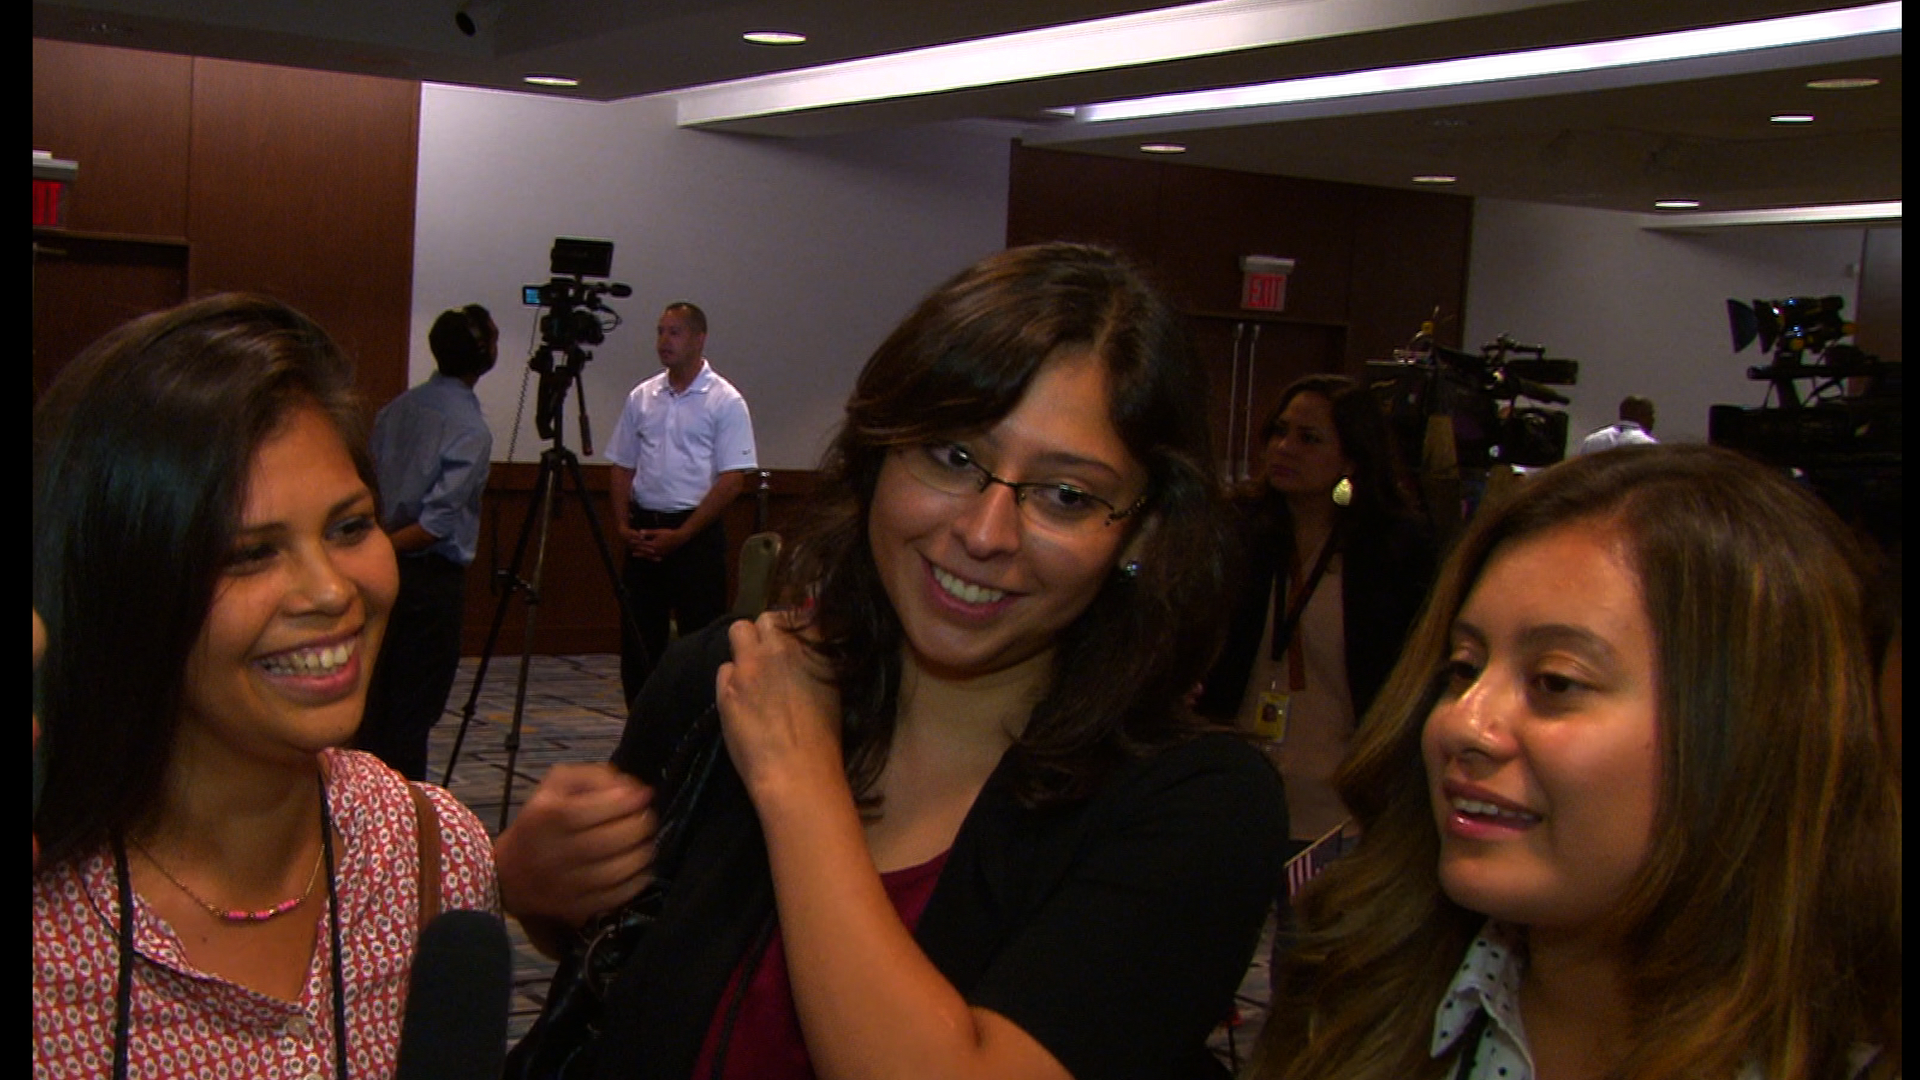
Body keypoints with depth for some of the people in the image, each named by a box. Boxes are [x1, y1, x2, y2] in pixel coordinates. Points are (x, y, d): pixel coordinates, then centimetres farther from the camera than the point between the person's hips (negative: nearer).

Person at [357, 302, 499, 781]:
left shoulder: (397, 408, 7)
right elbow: (436, 524, -19)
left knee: (376, 699, 14)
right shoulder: (471, 429, -15)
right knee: (414, 707, -1)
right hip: (433, 579, -7)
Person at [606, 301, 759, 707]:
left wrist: (681, 535, -14)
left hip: (697, 533, -5)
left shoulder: (725, 401, -4)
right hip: (644, 534, 5)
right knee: (639, 639, 8)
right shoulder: (641, 398, 11)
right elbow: (623, 468, 15)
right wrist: (624, 525, -1)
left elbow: (732, 480, -10)